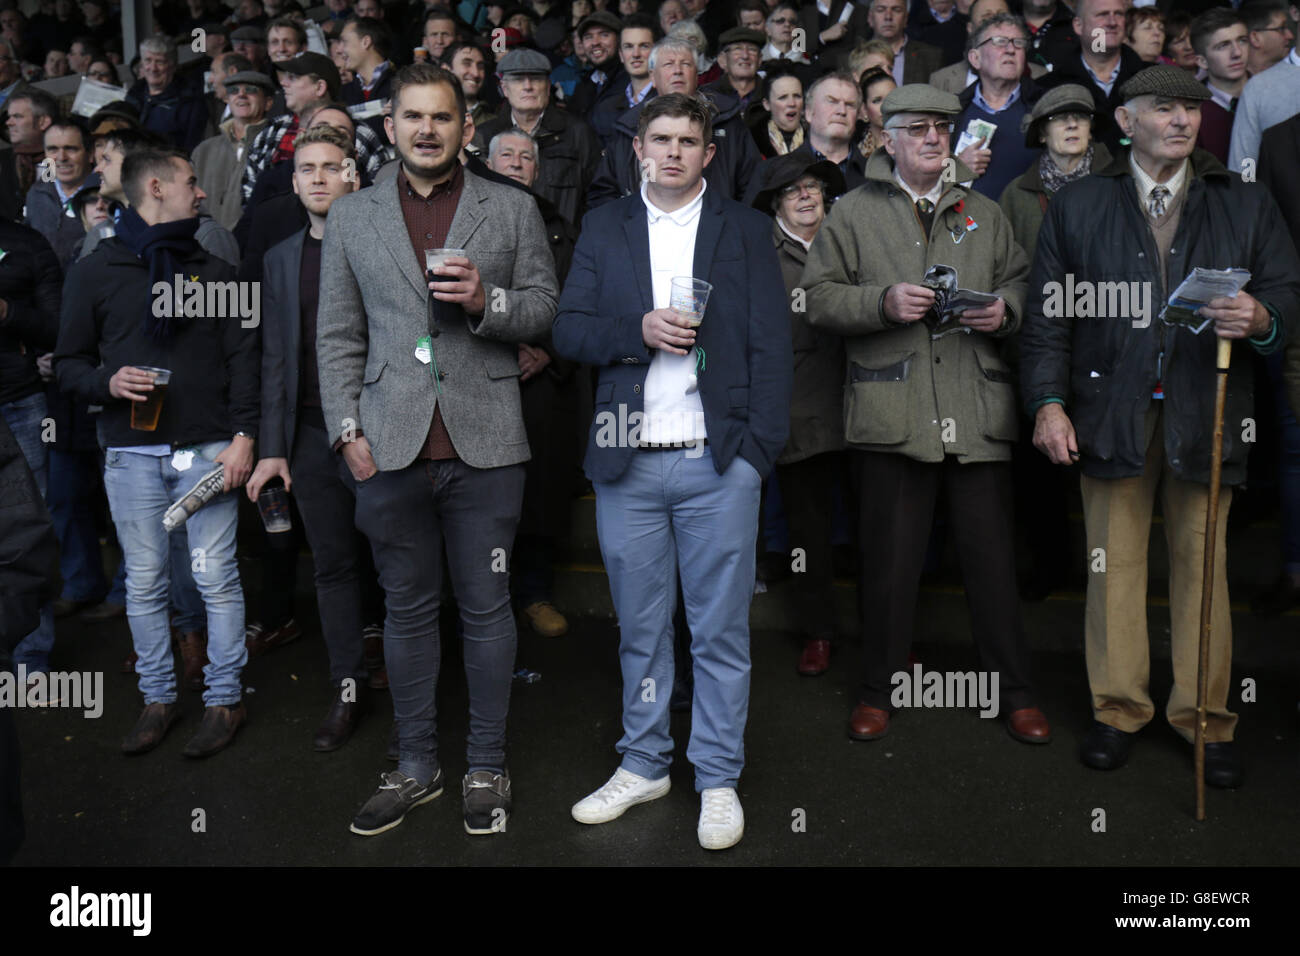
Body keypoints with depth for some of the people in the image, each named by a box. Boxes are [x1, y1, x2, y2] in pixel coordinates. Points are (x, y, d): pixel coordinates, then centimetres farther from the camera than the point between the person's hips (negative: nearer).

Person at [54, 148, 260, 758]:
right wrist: (107, 381, -12)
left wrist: (243, 436, -5)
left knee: (217, 577, -1)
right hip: (131, 454, 1)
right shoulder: (93, 272, 8)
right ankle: (158, 697, 20)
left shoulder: (213, 271, 11)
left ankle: (224, 699, 11)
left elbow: (242, 358, 6)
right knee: (144, 583, 7)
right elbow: (69, 363, 10)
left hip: (206, 449, 0)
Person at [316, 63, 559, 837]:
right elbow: (339, 336, 11)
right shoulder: (352, 217, 13)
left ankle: (488, 768, 20)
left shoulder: (514, 210, 9)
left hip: (485, 445, -1)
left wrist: (488, 300, -13)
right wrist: (347, 428, 1)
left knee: (486, 607, 5)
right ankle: (417, 767, 24)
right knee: (408, 610, 10)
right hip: (391, 449, 2)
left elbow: (546, 310, 7)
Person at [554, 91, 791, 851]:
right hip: (628, 464, 2)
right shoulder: (604, 229, 14)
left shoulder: (746, 229, 9)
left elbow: (771, 346, 2)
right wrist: (639, 330, -11)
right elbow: (569, 332, 7)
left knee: (720, 631, 4)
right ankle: (644, 764, 27)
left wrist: (761, 448, -8)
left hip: (718, 462, -2)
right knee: (640, 629, 12)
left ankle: (719, 780, 17)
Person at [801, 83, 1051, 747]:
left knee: (992, 558, 6)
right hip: (891, 413, -2)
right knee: (889, 560, 5)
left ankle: (1014, 692, 20)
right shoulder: (852, 214, 9)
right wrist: (884, 302, -14)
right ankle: (878, 691, 21)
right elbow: (820, 298, 2)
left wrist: (1004, 310, 0)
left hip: (978, 413, 3)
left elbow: (1020, 281, 23)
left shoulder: (983, 214, 19)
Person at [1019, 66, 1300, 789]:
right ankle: (1119, 709, 17)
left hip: (1205, 410, 1)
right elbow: (1048, 315, 6)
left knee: (1203, 565, 4)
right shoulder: (1077, 206, 10)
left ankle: (1205, 717, 17)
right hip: (1112, 410, 0)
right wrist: (1048, 400, -6)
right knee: (1115, 565, 4)